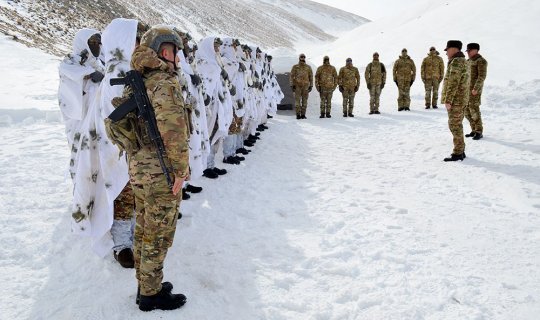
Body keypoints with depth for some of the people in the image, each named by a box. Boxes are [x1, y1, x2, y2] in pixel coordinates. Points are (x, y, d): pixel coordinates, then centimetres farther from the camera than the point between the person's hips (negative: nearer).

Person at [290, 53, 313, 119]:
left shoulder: (308, 67, 6)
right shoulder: (295, 67, 2)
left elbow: (311, 77, 10)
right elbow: (292, 76, 2)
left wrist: (311, 86, 5)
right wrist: (292, 85, -5)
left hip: (305, 86, 2)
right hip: (297, 86, -2)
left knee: (304, 101, 3)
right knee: (297, 100, -4)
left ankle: (303, 114, 9)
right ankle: (298, 114, -2)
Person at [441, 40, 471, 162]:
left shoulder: (456, 61, -15)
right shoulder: (464, 61, 17)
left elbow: (453, 83, -22)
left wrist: (448, 100, -21)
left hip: (455, 100, -10)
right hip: (461, 99, 10)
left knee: (455, 126, -5)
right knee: (457, 125, 14)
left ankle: (458, 153, -1)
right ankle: (460, 151, 20)